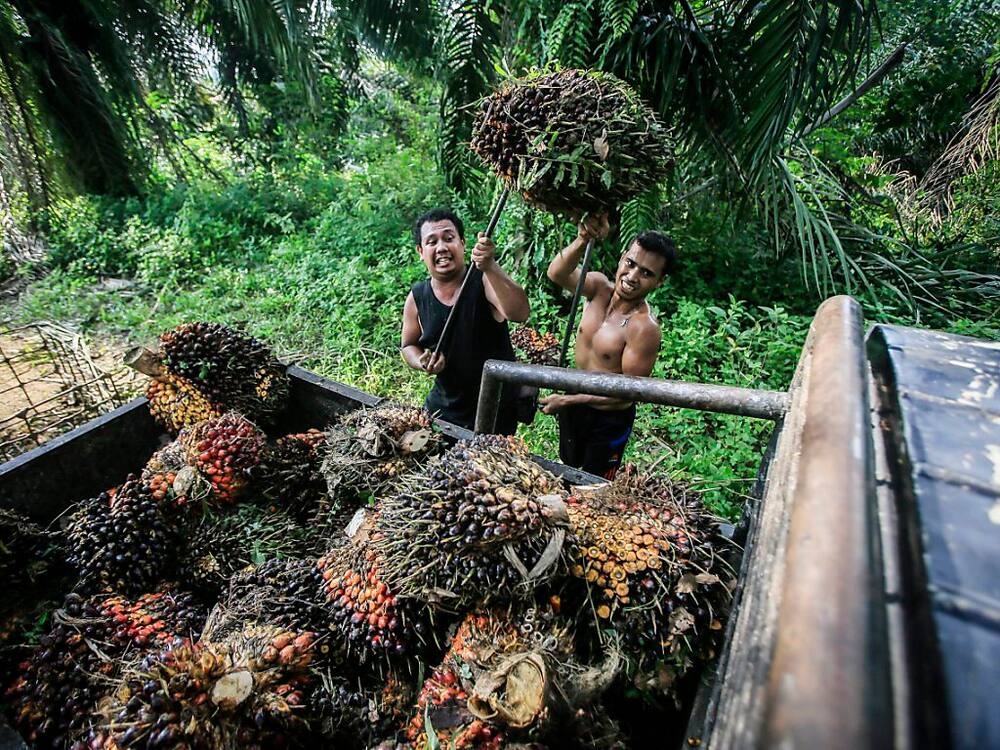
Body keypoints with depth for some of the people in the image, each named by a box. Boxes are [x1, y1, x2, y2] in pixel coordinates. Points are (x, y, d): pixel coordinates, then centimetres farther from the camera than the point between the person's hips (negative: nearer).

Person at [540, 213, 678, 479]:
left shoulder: (644, 328, -29)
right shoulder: (600, 287, -13)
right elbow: (557, 273, -30)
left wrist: (567, 400, -21)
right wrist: (583, 240, -49)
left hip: (609, 420, -5)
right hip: (573, 405, 6)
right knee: (568, 472, 28)